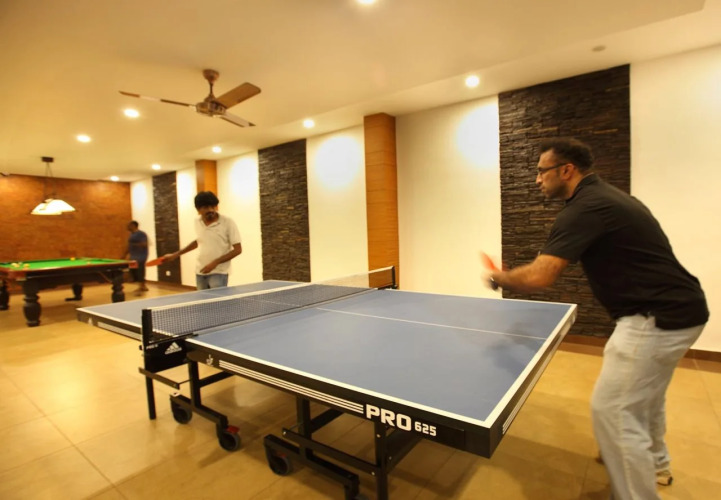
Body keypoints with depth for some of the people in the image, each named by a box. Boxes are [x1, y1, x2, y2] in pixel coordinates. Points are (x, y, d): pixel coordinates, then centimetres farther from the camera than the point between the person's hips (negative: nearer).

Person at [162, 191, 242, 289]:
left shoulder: (228, 223, -13)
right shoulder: (197, 222, 4)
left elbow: (238, 249, -13)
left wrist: (215, 262, -20)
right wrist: (176, 254, 25)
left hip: (219, 273, -5)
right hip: (200, 273, 6)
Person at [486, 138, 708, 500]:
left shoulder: (584, 209, -21)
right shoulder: (606, 197, 10)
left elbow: (539, 276, -28)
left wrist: (501, 278, -10)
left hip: (658, 318, -11)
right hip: (679, 309, 11)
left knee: (613, 411, -3)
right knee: (644, 392, 29)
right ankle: (654, 462, 53)